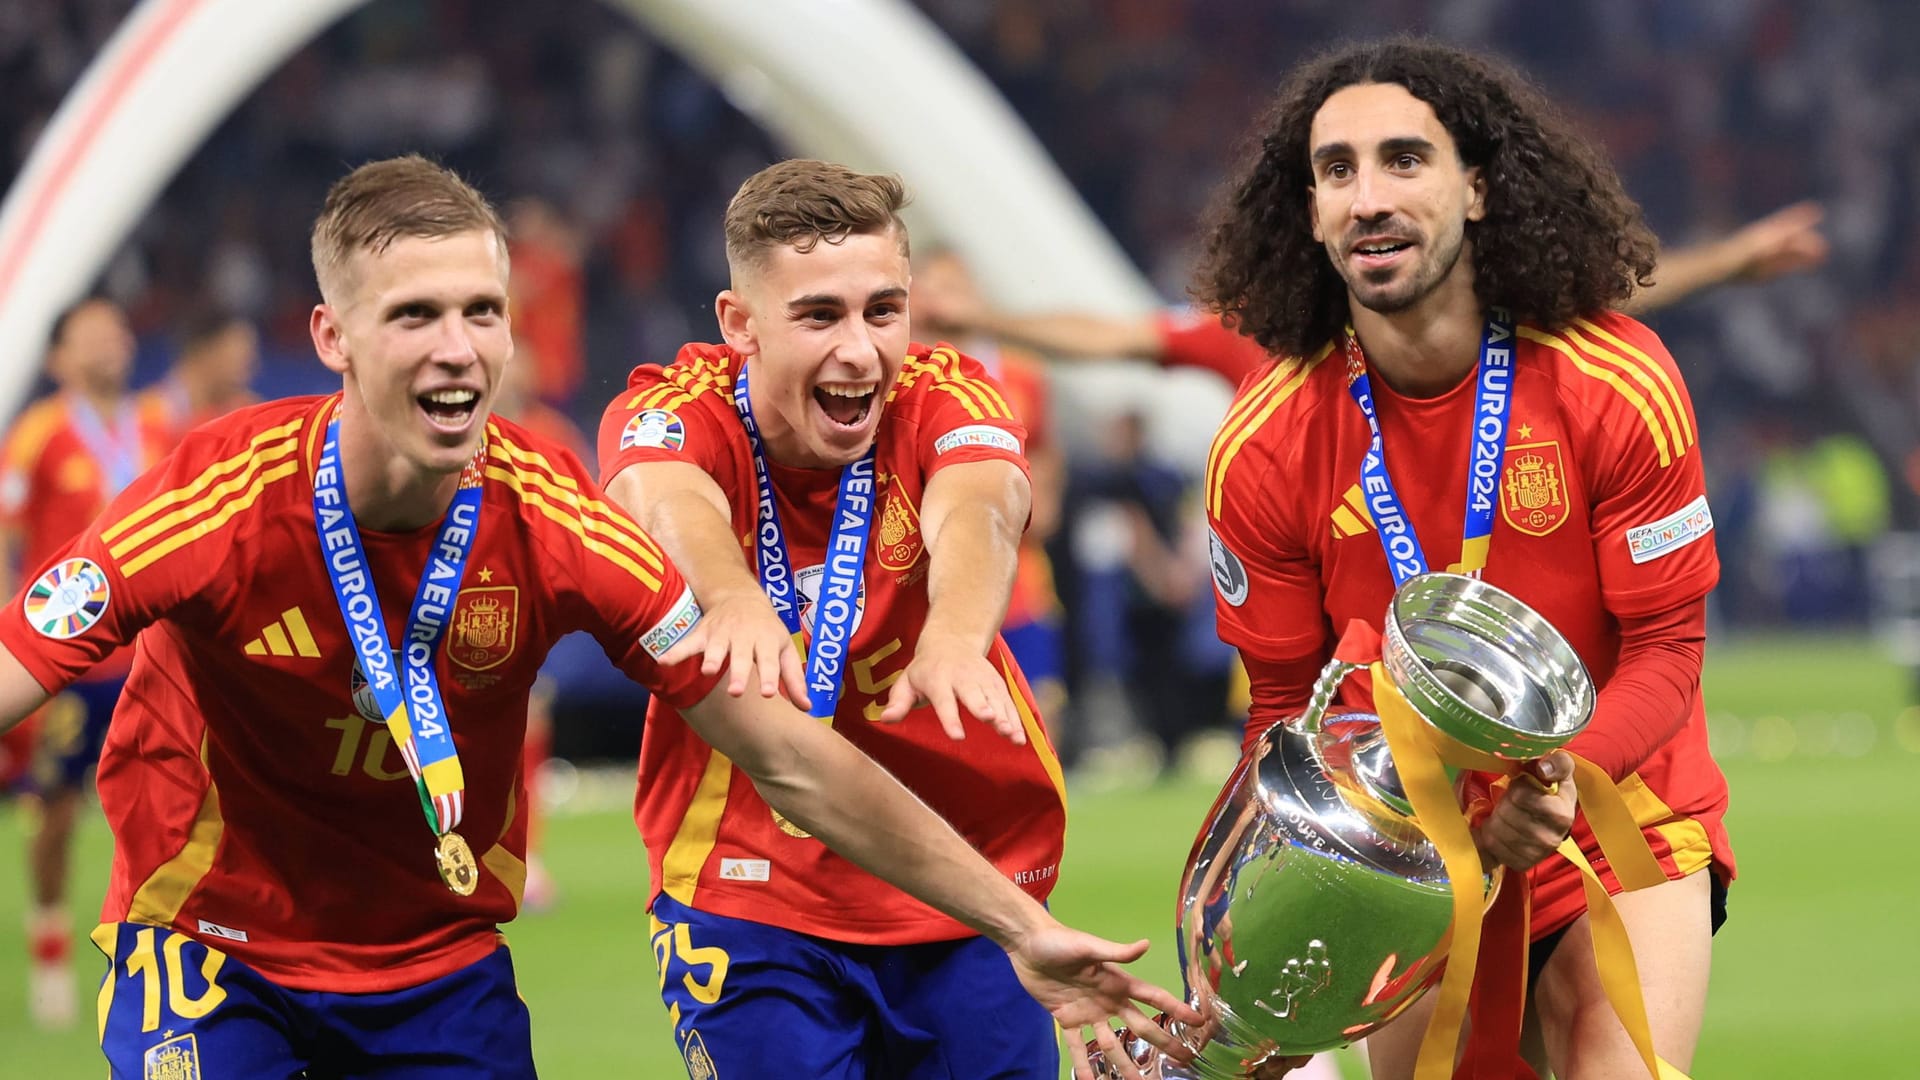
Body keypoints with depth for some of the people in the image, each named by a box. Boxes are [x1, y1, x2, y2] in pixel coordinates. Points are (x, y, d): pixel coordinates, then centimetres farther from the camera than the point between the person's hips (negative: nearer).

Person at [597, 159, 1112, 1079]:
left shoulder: (944, 399, -9)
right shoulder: (672, 410, -11)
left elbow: (974, 516, -31)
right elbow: (674, 508, -35)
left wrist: (954, 634, -55)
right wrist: (737, 601, -59)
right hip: (746, 893, -1)